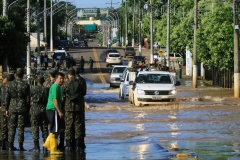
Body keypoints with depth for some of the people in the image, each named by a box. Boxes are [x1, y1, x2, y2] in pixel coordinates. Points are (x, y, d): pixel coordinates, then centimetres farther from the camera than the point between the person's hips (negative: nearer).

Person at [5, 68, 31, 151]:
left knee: (12, 127, 7)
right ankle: (20, 146, 1)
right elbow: (28, 99, -1)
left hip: (12, 107, 1)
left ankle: (10, 145, 5)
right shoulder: (26, 85, -4)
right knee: (21, 127, 2)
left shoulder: (10, 84, -1)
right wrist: (27, 110, 8)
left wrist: (6, 109, 9)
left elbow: (7, 98, 2)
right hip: (22, 107, -1)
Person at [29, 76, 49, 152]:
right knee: (44, 128, 9)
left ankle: (36, 146, -7)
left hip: (35, 109, -3)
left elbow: (31, 98, 5)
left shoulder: (34, 89, -5)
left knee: (35, 128, -1)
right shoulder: (46, 89, 1)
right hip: (44, 109, 3)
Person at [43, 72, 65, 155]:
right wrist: (59, 111, -22)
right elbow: (54, 100, -21)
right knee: (55, 131, -6)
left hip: (55, 110, 10)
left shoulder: (59, 87, 17)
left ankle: (47, 143, 16)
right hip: (53, 110, -10)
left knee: (61, 128, 13)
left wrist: (60, 111, 22)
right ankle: (53, 150, -1)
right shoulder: (55, 87, -14)